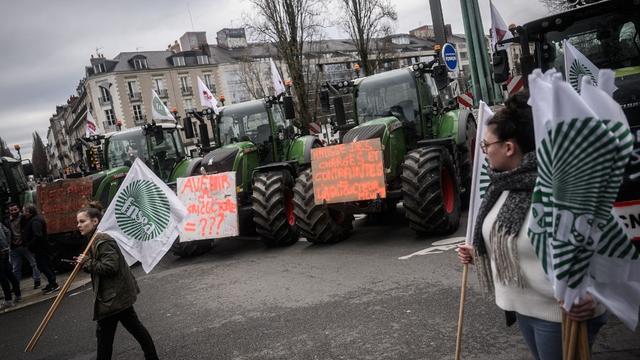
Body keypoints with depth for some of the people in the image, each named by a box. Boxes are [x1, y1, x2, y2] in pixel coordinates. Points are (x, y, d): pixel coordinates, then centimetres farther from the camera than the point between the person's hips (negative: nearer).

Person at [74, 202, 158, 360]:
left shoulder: (103, 241, -19)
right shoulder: (95, 239, 13)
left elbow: (109, 267, -27)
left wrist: (88, 262, -18)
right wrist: (85, 263, 0)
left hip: (114, 296, -10)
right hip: (119, 293, 10)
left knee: (104, 333, -2)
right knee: (133, 325, 19)